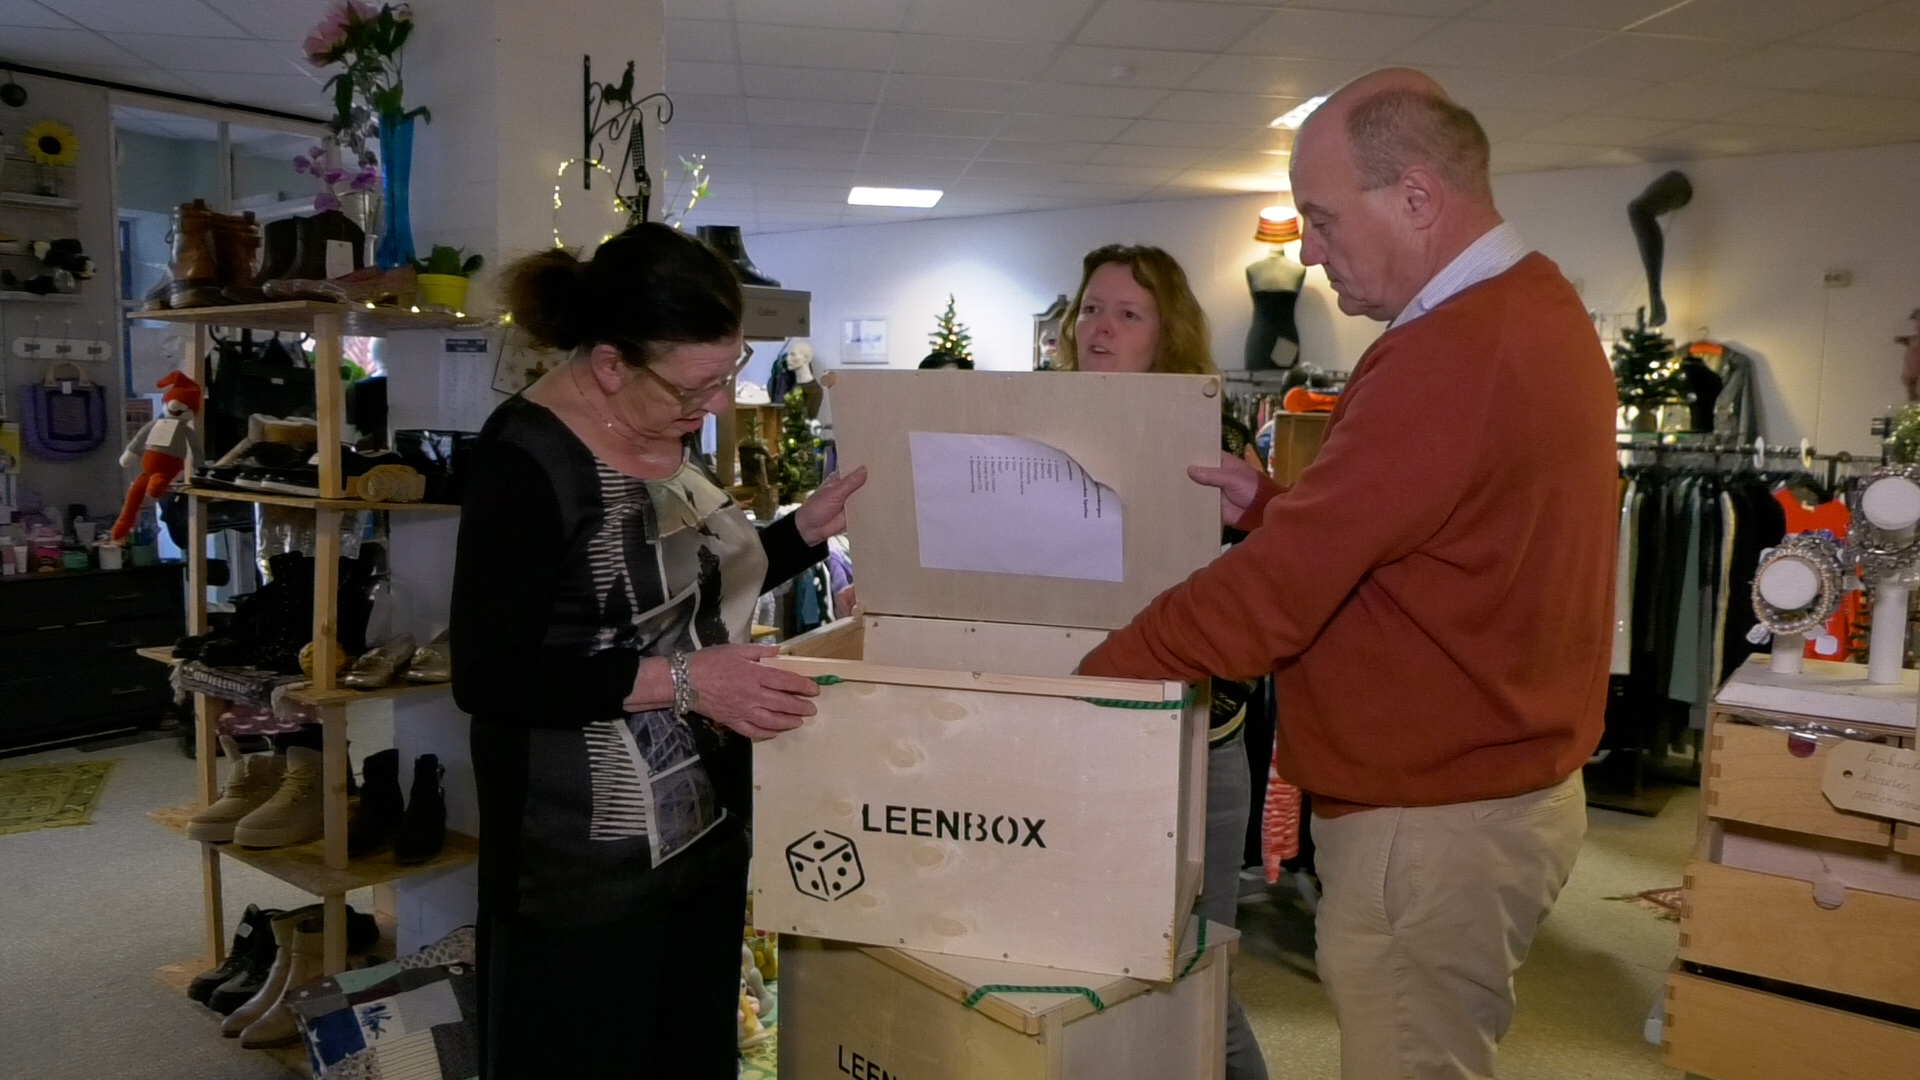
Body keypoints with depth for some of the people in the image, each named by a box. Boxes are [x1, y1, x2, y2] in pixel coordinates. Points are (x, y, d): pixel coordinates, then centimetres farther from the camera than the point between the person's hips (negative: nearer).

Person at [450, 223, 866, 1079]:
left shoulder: (668, 429, 4)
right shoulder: (526, 460, -19)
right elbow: (488, 679, -21)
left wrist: (809, 529, 4)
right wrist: (679, 680, -25)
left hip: (704, 831, 8)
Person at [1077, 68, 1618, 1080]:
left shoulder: (1446, 358, -26)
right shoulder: (1536, 308, 8)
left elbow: (1270, 597, -25)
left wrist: (1082, 683, -15)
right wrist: (1272, 502, 3)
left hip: (1433, 822, -10)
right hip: (1503, 783, 10)